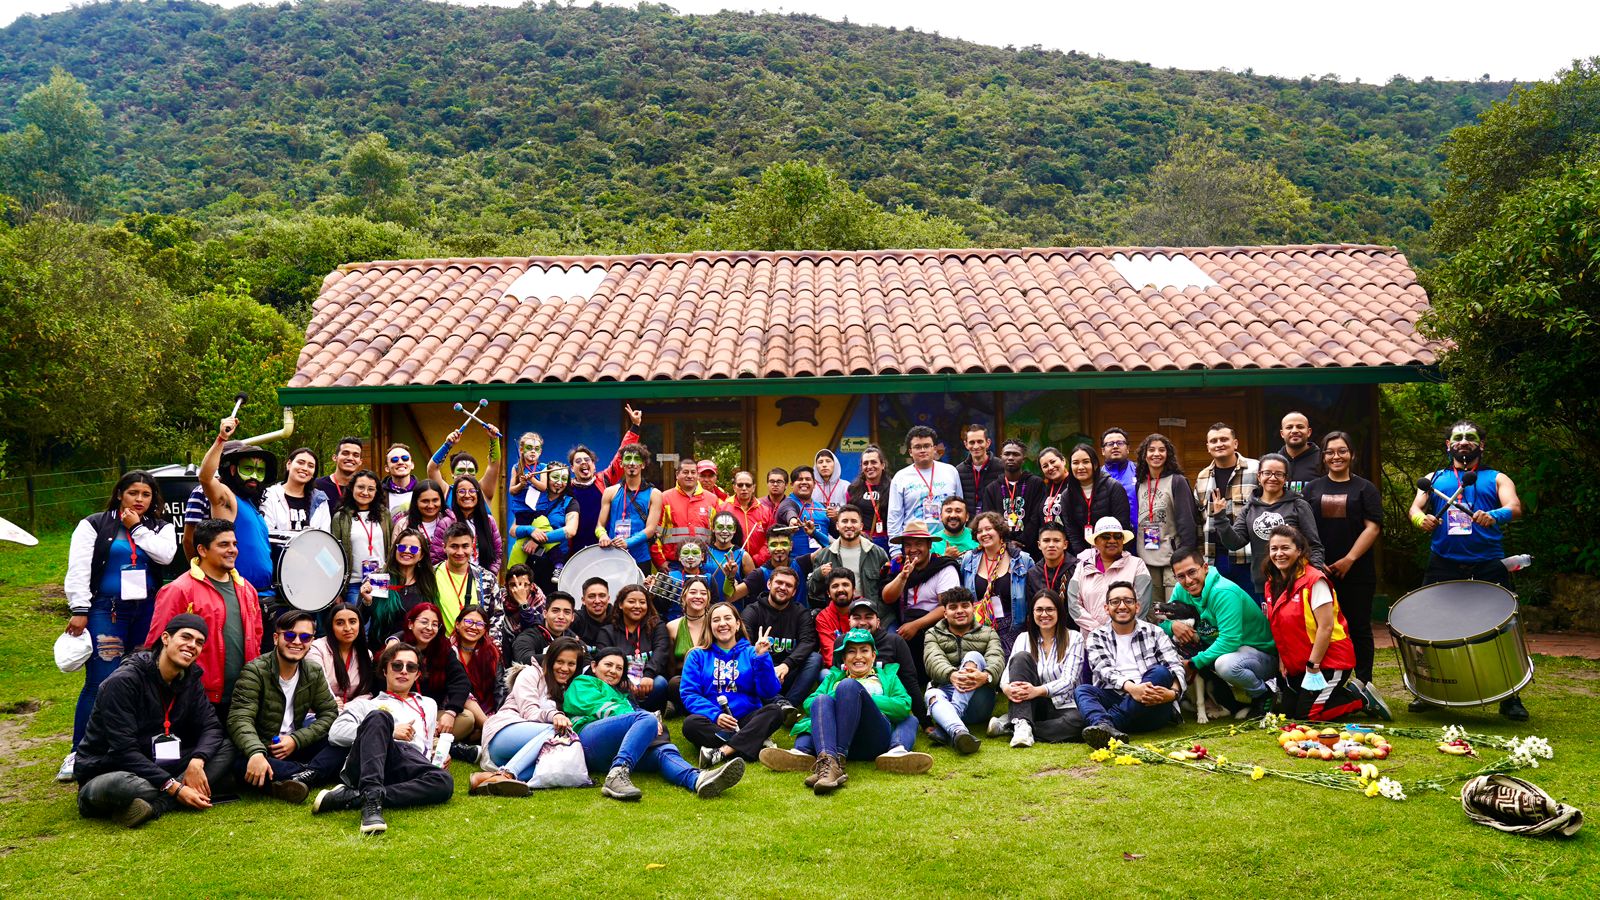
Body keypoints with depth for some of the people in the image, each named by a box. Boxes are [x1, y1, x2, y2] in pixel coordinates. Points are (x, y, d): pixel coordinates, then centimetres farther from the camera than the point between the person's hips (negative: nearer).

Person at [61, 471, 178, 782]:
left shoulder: (161, 528, 12)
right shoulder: (93, 525, 4)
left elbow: (165, 555, -9)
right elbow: (78, 569, -3)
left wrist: (138, 528, -6)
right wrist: (79, 609, -10)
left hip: (147, 612, 3)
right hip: (105, 611, -3)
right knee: (100, 682, -10)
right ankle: (80, 753, -2)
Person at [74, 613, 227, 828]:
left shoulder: (190, 680, 4)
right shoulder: (124, 681, -18)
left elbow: (211, 727, 1)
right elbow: (124, 750, -23)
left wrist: (197, 761, -23)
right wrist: (175, 788, -25)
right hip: (106, 774, -8)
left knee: (226, 748, -14)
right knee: (123, 786, -44)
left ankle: (154, 805, -26)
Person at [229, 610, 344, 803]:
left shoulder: (314, 673, 3)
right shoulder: (254, 671, -12)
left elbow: (330, 713, 2)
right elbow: (240, 719, -23)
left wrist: (296, 740, -15)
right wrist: (255, 753, -43)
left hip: (294, 748, 4)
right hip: (260, 750, -4)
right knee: (242, 765, -39)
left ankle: (304, 777, -39)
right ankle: (317, 773, -34)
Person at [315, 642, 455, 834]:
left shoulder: (428, 705, 38)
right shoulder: (365, 703, 27)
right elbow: (335, 733, 8)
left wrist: (438, 757, 10)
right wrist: (390, 732, 1)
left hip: (410, 765, 2)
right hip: (363, 766, -2)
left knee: (444, 781, -34)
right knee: (379, 717, -33)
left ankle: (351, 797, -39)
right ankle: (371, 799, -50)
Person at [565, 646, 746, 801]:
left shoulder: (620, 695, 40)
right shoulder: (583, 683, 22)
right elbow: (597, 706, 2)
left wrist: (654, 722, -1)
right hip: (589, 742, -5)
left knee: (664, 750, -23)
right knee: (647, 719, -27)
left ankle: (698, 780, -55)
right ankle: (617, 775, -49)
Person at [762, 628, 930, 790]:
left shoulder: (887, 676, 33)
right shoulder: (834, 677, 37)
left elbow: (905, 705, 11)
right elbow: (808, 703, 17)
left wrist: (866, 701, 1)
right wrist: (841, 702, -1)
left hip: (875, 737, -2)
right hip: (838, 740, 2)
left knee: (849, 685, -25)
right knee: (822, 700, -27)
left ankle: (837, 762, -41)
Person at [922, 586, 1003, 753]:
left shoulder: (988, 633, 20)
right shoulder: (933, 634, 19)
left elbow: (996, 658, -3)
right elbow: (933, 660, -4)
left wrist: (985, 676, -30)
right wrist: (951, 675, -30)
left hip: (977, 699, 0)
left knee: (973, 656, -26)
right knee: (932, 694, -34)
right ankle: (959, 732, -67)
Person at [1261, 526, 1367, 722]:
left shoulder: (1314, 580, -17)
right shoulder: (1273, 584, 7)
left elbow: (1326, 627, -20)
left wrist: (1313, 667, -19)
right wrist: (1282, 661, 1)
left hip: (1328, 661, -8)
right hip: (1297, 664, 8)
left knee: (1306, 714, -12)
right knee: (1287, 711, 4)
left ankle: (1358, 698, 8)